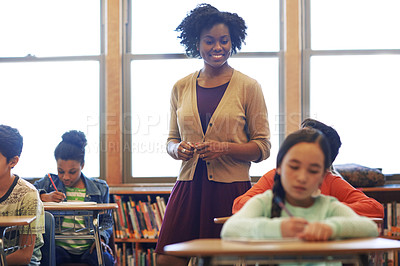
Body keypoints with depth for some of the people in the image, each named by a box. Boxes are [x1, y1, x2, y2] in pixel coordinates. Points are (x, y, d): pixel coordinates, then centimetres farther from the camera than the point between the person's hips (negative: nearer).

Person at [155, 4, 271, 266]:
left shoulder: (248, 87, 1)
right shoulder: (181, 87, 11)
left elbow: (263, 147, 1)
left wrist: (224, 148, -15)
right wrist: (177, 149, -4)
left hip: (230, 189, -3)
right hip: (188, 187, 3)